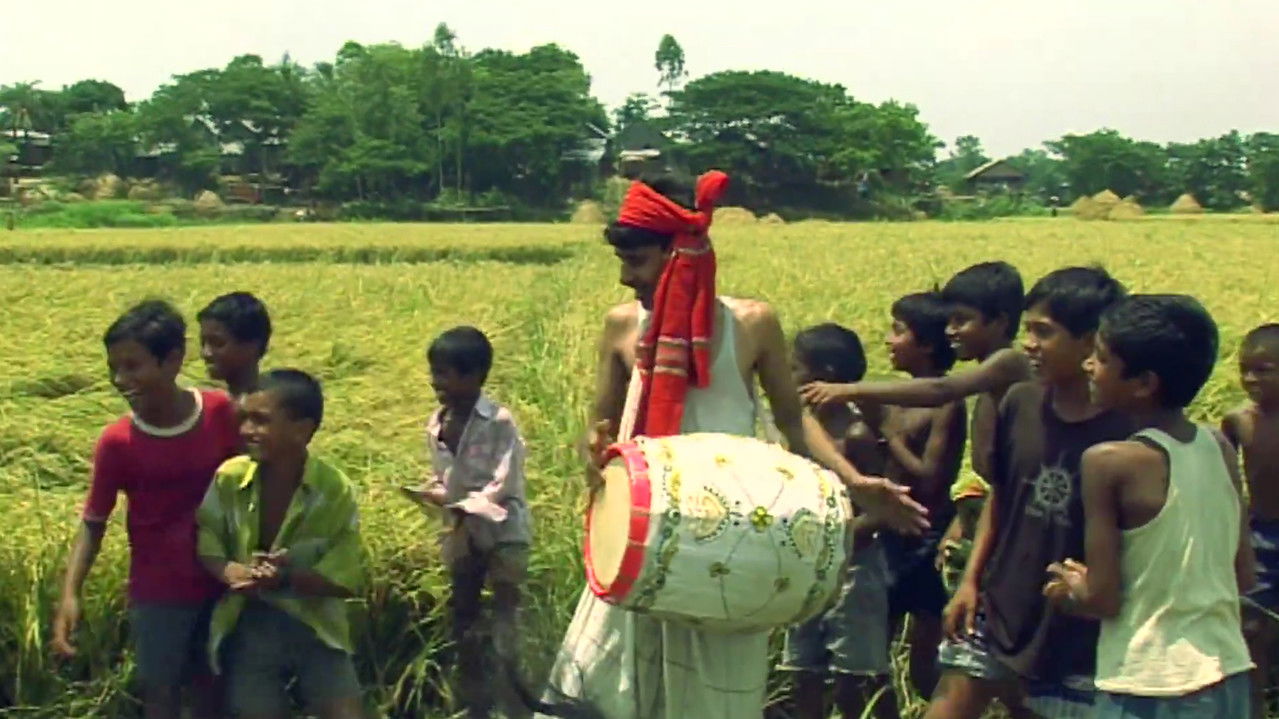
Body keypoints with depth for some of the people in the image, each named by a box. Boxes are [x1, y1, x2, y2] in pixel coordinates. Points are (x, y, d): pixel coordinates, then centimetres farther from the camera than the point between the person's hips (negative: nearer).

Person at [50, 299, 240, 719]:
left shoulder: (222, 413, -12)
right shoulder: (116, 443, -16)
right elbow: (93, 524, -8)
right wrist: (70, 594, -21)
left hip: (220, 584, 2)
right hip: (158, 593, -2)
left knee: (210, 685, 17)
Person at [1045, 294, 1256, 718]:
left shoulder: (1110, 462, -16)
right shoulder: (1220, 449, 2)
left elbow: (1101, 599, -14)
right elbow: (1244, 576, 9)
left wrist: (1070, 590, 7)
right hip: (1228, 679, 6)